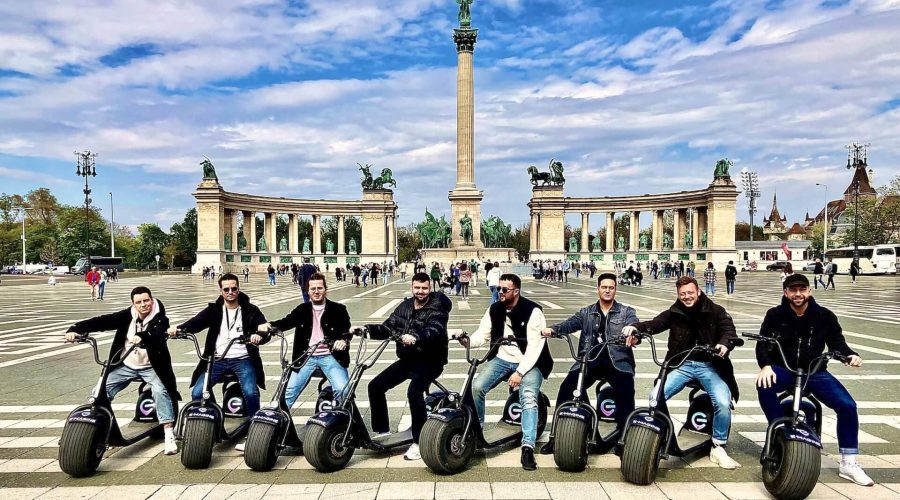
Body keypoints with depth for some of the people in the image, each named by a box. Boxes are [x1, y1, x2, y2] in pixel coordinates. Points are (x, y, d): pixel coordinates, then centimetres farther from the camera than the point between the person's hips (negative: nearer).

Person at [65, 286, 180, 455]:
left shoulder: (160, 319, -14)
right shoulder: (126, 316, -3)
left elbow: (157, 334, -36)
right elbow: (102, 321, -14)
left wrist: (142, 337, -57)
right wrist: (75, 329, -28)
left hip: (150, 367, -4)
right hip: (126, 366, 4)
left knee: (160, 391, -25)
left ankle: (169, 436, -21)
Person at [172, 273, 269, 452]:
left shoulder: (250, 310, 4)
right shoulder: (214, 310, 10)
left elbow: (266, 331, -7)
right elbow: (197, 322, -8)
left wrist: (259, 336, -32)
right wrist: (178, 328, -29)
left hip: (242, 359, -2)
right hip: (218, 359, 3)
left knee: (250, 392, -24)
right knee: (197, 392, -12)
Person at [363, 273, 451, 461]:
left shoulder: (437, 308, -11)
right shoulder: (405, 306, 7)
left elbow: (434, 330, -30)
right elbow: (387, 327, 0)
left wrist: (415, 337, -49)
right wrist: (368, 329, -18)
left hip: (430, 360, -6)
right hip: (407, 359, 7)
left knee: (414, 391, -30)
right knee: (375, 386, -1)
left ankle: (419, 442, -14)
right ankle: (381, 430, 18)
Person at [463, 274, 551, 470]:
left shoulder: (532, 311, -15)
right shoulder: (494, 309, 2)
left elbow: (535, 346, -18)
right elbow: (483, 334, 1)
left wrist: (519, 372, -24)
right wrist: (469, 340, -23)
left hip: (528, 363, -4)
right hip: (502, 359, 4)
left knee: (529, 398, -28)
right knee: (476, 386, -17)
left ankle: (528, 448, -24)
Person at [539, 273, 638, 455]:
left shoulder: (627, 312, 14)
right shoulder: (586, 313, 19)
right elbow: (570, 324, 3)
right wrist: (552, 329, -19)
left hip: (618, 360, -1)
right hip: (590, 359, 1)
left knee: (626, 390, -31)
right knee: (566, 387, -19)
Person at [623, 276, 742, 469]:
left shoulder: (715, 311, 4)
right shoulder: (674, 313, 7)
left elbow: (729, 329, -7)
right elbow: (655, 324, -4)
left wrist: (725, 343, -31)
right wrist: (636, 328, -25)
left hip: (708, 365, -1)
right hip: (681, 365, 1)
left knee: (723, 403, -23)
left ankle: (718, 448, 2)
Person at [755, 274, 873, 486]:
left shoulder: (824, 316, 1)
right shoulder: (775, 315, -3)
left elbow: (837, 342, 5)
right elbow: (763, 343, -9)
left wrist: (850, 355, -18)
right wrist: (766, 366, -27)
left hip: (815, 371, 2)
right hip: (783, 369, -1)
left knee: (847, 405, -17)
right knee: (764, 385, -33)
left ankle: (848, 463, -3)